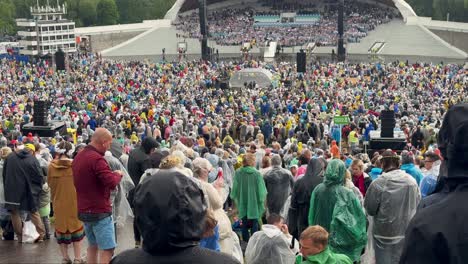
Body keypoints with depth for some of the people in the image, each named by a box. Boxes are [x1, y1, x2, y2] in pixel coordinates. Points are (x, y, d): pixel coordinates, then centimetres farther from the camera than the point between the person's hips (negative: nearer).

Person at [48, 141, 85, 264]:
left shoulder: (51, 166, -9)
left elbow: (49, 183, 3)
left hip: (58, 201, 2)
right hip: (74, 201, -1)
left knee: (61, 227, 14)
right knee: (76, 227, 11)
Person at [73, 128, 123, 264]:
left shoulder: (78, 157, 9)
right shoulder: (97, 159, -20)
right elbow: (112, 183, -25)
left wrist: (111, 174, 13)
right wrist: (117, 174, -4)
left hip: (84, 209, 9)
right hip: (99, 211, -9)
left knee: (92, 246, 18)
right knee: (107, 250, -5)